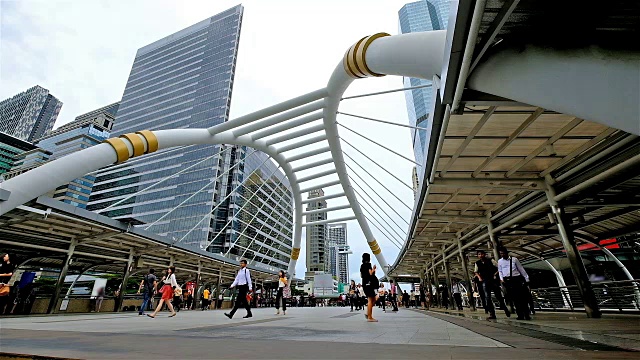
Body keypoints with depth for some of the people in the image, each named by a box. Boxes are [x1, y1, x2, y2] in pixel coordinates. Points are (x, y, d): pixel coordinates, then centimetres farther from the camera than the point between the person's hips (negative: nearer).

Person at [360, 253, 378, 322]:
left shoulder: (362, 266, 14)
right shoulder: (368, 264, -10)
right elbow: (370, 273, -18)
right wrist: (373, 269, -1)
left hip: (364, 284, 9)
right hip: (369, 283, -9)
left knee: (373, 299, 16)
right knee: (370, 300, -5)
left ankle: (368, 314, 12)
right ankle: (369, 317, -3)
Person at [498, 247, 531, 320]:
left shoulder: (514, 259, 4)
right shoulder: (500, 261, 9)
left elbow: (521, 269, 8)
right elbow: (500, 271, 15)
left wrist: (526, 278, 8)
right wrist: (501, 279, 1)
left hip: (517, 279, -1)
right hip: (508, 281, 1)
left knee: (523, 297, -1)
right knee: (515, 298, 0)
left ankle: (526, 315, 8)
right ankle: (520, 315, 4)